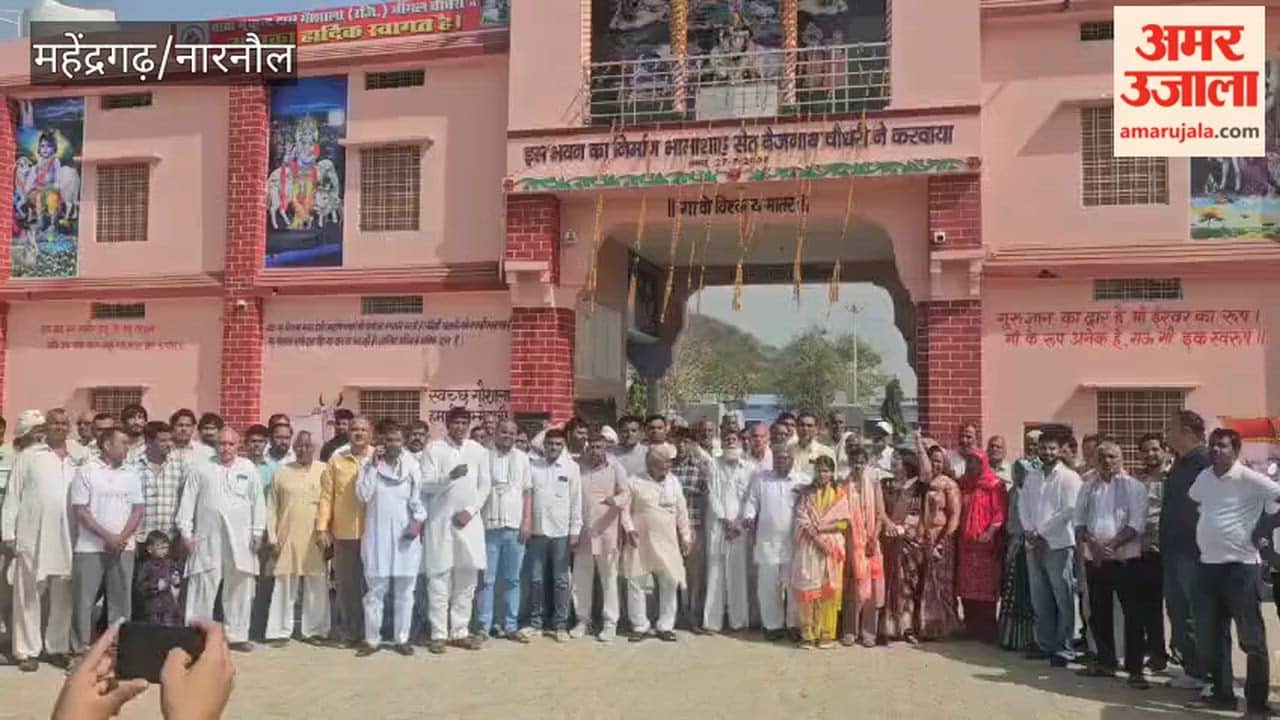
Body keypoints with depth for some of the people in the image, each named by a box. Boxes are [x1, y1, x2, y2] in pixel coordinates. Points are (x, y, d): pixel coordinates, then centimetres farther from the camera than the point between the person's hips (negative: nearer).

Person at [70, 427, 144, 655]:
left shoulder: (131, 474, 8)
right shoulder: (86, 471, -4)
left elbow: (137, 509, 6)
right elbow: (79, 511, -8)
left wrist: (122, 538, -8)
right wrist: (107, 536, -13)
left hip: (124, 547, 4)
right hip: (90, 547, -3)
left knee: (121, 600, 6)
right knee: (84, 600, 1)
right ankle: (80, 649, 11)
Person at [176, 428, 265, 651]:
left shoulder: (248, 468, 9)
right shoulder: (201, 469, 6)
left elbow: (257, 501, 8)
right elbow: (188, 500, 5)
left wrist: (257, 531, 3)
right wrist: (186, 530, -2)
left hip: (240, 539, 2)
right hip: (207, 538, -1)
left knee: (239, 589, 6)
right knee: (202, 588, -1)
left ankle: (237, 635, 15)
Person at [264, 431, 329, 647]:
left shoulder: (324, 471, 2)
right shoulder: (282, 472, 5)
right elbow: (272, 507, 6)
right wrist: (272, 538, -1)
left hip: (316, 540, 0)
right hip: (287, 538, 0)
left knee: (317, 587, 5)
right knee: (284, 587, 4)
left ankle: (315, 630, 14)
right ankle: (280, 631, 11)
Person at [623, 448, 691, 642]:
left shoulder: (673, 482, 8)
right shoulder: (634, 482, -3)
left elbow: (681, 511, 11)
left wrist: (685, 536, 10)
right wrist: (629, 529, -13)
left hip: (667, 542, 3)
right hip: (640, 541, -2)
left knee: (671, 582, 2)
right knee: (635, 583, 1)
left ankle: (665, 626, 15)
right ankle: (640, 626, 14)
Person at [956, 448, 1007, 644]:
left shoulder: (995, 485, -2)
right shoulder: (963, 484, 14)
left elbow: (1000, 512, -9)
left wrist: (990, 532, -22)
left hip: (986, 542, -5)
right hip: (966, 543, 5)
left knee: (986, 587, -4)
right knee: (967, 587, 7)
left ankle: (987, 630, 4)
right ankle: (972, 628, 16)